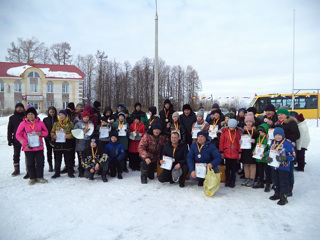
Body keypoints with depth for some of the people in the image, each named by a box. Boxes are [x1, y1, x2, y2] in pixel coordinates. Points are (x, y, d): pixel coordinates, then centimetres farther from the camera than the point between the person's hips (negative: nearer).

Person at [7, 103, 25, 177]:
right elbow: (10, 129, 7)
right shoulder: (12, 118, 6)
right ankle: (16, 170, 19)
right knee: (16, 155, 8)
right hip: (16, 139, 2)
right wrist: (9, 139, 1)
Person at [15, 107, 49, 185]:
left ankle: (39, 177, 18)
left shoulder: (40, 122, 3)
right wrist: (24, 143, -10)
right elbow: (18, 135, 0)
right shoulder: (23, 123, -1)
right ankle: (32, 178, 19)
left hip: (39, 147, 1)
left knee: (40, 162, 5)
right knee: (30, 163, 7)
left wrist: (41, 133, -12)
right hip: (28, 148, -1)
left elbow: (46, 132, 11)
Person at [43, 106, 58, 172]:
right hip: (48, 138, 1)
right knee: (49, 152, 7)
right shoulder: (45, 120, 5)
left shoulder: (57, 119, 3)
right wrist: (48, 138, -10)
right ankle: (50, 166, 16)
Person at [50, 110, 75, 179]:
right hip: (57, 144, 3)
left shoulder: (70, 123, 1)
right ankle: (57, 173, 22)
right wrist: (53, 136, -8)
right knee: (57, 160, 9)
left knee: (69, 159, 4)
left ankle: (70, 172, 15)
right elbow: (52, 132, 13)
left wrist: (69, 135, -19)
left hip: (67, 144, -3)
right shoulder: (55, 124, 10)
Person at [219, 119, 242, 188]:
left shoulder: (238, 132, 0)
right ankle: (227, 181, 20)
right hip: (227, 153, 0)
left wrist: (240, 152, 4)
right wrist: (221, 152, 0)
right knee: (227, 168, 10)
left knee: (233, 169, 8)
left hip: (235, 154, 0)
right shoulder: (224, 131, -2)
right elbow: (221, 142, 1)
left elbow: (239, 143, 4)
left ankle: (232, 182, 18)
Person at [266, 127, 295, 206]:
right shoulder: (273, 143, 7)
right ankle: (277, 194, 35)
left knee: (283, 182, 1)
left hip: (283, 167, -7)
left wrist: (283, 158, -27)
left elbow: (292, 156, -13)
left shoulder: (287, 144, -13)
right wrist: (268, 158, -2)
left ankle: (284, 197, 12)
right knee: (276, 181, 19)